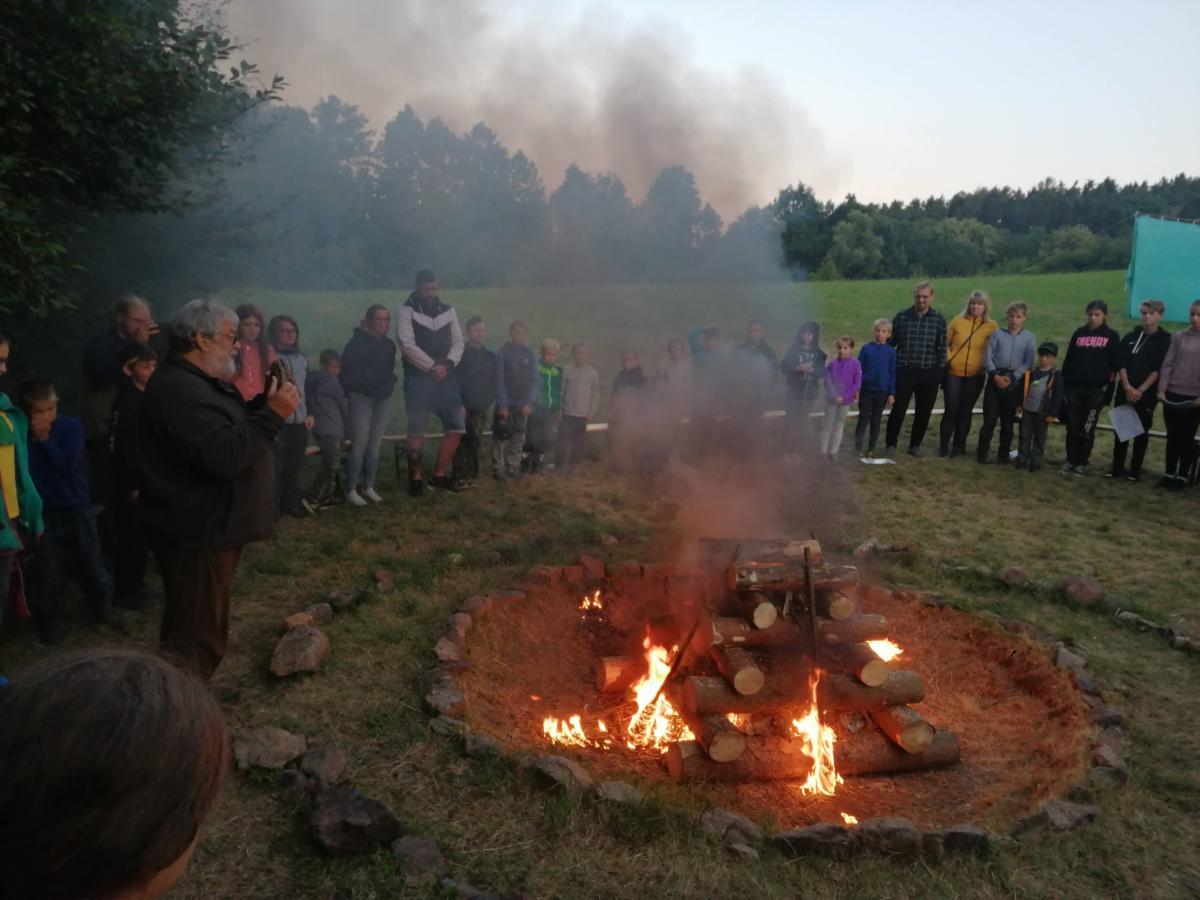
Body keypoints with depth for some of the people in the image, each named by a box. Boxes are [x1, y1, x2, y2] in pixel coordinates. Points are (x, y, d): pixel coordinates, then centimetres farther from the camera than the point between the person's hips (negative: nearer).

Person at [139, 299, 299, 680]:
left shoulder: (198, 383, 14)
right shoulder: (180, 390, -23)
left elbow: (233, 431, 19)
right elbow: (225, 455, -33)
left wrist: (265, 403, 4)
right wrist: (273, 414, -27)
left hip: (209, 528, 11)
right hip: (198, 534, -11)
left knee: (198, 629, 24)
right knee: (197, 634, -1)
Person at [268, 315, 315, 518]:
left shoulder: (302, 358, 16)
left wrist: (310, 413, 13)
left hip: (300, 422, 6)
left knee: (294, 466, 12)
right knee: (276, 467, -4)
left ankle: (292, 503, 24)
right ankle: (273, 508, 5)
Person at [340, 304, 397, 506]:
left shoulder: (389, 345, 10)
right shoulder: (357, 342, -8)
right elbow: (346, 370, -8)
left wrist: (389, 385, 9)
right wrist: (350, 392, -7)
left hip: (383, 399, 6)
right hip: (362, 398, -6)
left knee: (375, 444, 7)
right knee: (359, 445, -8)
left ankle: (368, 487, 15)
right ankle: (351, 490, -2)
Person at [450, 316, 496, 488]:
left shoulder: (490, 357, 13)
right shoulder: (460, 353, -3)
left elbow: (493, 383, 17)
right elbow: (454, 381, -7)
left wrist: (489, 402, 7)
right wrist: (460, 405, -12)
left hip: (482, 409, 5)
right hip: (464, 408, -5)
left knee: (476, 445, 5)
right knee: (462, 444, -7)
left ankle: (471, 476, 13)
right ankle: (459, 477, -2)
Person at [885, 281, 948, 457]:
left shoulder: (939, 320, 1)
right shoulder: (901, 317, 0)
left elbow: (942, 348, 3)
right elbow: (890, 342, 5)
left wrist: (940, 373, 0)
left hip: (929, 374, 1)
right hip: (904, 371, -1)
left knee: (924, 412, 8)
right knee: (898, 409, -3)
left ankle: (915, 445, 23)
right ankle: (891, 444, 11)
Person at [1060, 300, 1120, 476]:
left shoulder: (1112, 336, 1)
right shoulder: (1079, 333, 8)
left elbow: (1114, 364, 0)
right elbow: (1068, 360, 10)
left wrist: (1108, 390, -5)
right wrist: (1063, 384, 6)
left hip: (1096, 390, -2)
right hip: (1074, 388, 2)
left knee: (1088, 428, 3)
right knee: (1073, 426, 5)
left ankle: (1082, 462, 12)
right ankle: (1070, 460, 15)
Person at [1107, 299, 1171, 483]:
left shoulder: (1164, 340, -1)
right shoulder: (1130, 337, 8)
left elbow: (1159, 369, -9)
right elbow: (1121, 363, 2)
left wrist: (1141, 390, -15)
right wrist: (1127, 387, -11)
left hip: (1147, 393, -3)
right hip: (1124, 391, 3)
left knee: (1141, 432, 3)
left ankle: (1135, 470, 10)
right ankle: (1117, 467, 14)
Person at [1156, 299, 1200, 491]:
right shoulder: (1179, 337, 4)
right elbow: (1167, 364, 3)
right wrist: (1161, 389, -6)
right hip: (1172, 395, 2)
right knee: (1172, 437, 9)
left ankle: (1182, 476, 15)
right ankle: (1169, 474, 19)